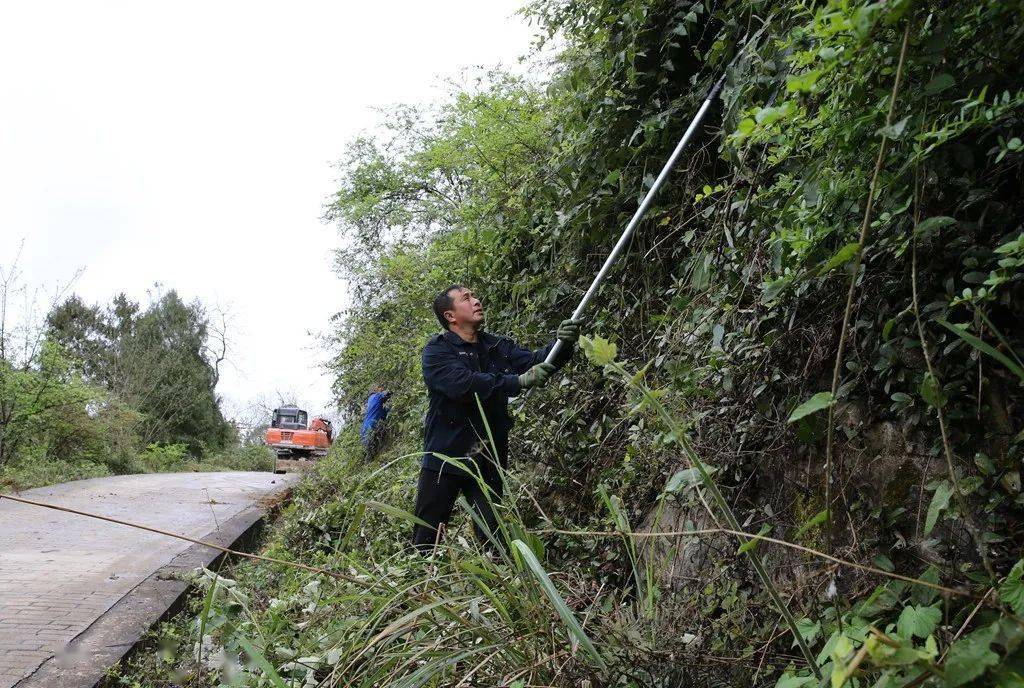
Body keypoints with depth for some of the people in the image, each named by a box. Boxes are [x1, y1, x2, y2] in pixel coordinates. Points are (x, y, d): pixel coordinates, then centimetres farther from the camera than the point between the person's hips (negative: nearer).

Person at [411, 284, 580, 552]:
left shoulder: (498, 347, 10)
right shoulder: (437, 350, -6)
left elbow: (535, 361, -6)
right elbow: (463, 384, -24)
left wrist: (562, 344, -26)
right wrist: (518, 382, -28)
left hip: (489, 459, 4)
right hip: (446, 457, -4)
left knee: (494, 538, 7)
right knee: (425, 539, 5)